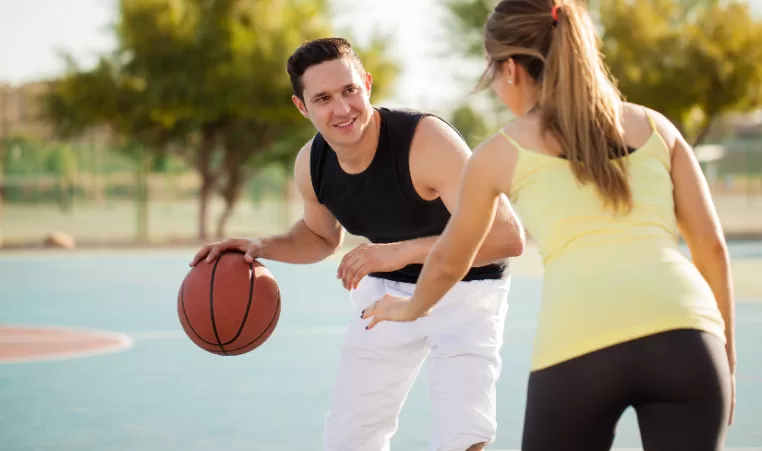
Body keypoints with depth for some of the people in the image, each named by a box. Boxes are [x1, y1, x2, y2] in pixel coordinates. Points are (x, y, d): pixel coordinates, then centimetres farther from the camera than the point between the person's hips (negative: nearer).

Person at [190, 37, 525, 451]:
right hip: (387, 290, 6)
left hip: (463, 291, -5)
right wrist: (262, 247, -8)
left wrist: (402, 252, -47)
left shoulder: (426, 140, -33)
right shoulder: (310, 165, -13)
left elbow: (507, 236, -41)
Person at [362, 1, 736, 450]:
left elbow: (449, 260, 33)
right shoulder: (654, 125, 22)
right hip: (683, 332, 1)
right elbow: (712, 245, 18)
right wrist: (727, 355, 25)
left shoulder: (502, 151, 19)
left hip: (579, 350, -1)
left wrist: (411, 308, 54)